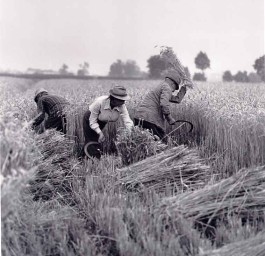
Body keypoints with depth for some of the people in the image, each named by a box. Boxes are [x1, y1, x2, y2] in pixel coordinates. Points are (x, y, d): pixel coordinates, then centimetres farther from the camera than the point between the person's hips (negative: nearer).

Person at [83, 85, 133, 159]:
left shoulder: (121, 106, -29)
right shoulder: (100, 102, -39)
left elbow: (127, 121, -29)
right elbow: (92, 121, -28)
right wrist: (100, 133, -38)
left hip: (102, 122, 3)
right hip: (89, 119, -3)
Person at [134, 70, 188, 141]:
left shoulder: (161, 86, 29)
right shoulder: (167, 87, -2)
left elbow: (177, 99, 34)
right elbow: (164, 104, -19)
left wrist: (184, 87, 35)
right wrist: (170, 118, -8)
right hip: (149, 120, -10)